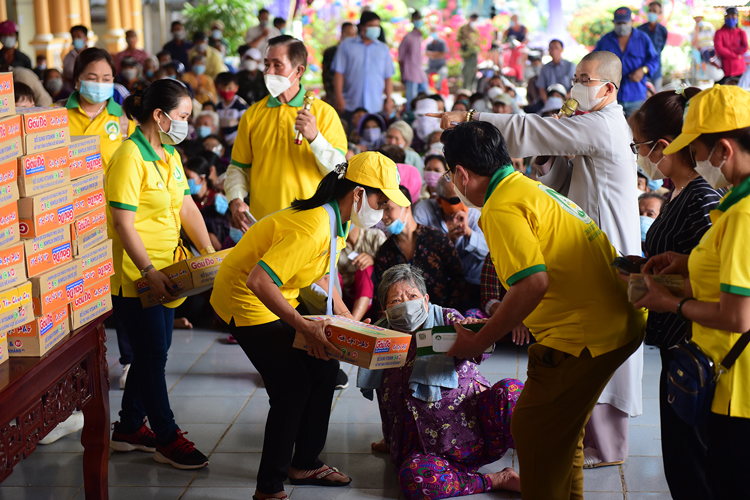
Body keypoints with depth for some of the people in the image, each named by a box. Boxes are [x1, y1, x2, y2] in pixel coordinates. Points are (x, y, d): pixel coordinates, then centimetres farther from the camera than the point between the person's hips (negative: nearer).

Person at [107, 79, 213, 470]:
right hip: (134, 275, -9)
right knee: (152, 355, -1)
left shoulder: (169, 154, 11)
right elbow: (123, 224, -21)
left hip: (164, 270, 9)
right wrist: (149, 272, -25)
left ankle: (129, 428, 29)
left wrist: (210, 254, 7)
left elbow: (187, 207, 14)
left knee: (152, 352, 15)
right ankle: (167, 440, 9)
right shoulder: (130, 157, -18)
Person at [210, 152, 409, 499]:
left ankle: (305, 464, 21)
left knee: (325, 368, 8)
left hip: (278, 300, 10)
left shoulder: (337, 222, 0)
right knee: (293, 386, -12)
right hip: (245, 301, -10)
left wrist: (344, 316, 8)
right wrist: (306, 328, -35)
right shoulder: (312, 229, -31)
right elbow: (258, 281, -37)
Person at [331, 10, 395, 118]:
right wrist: (339, 97, -7)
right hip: (351, 106, -2)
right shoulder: (346, 45, 7)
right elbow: (339, 73, 2)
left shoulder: (383, 49, 14)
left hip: (376, 108, 2)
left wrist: (389, 101, 5)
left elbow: (388, 78, 13)